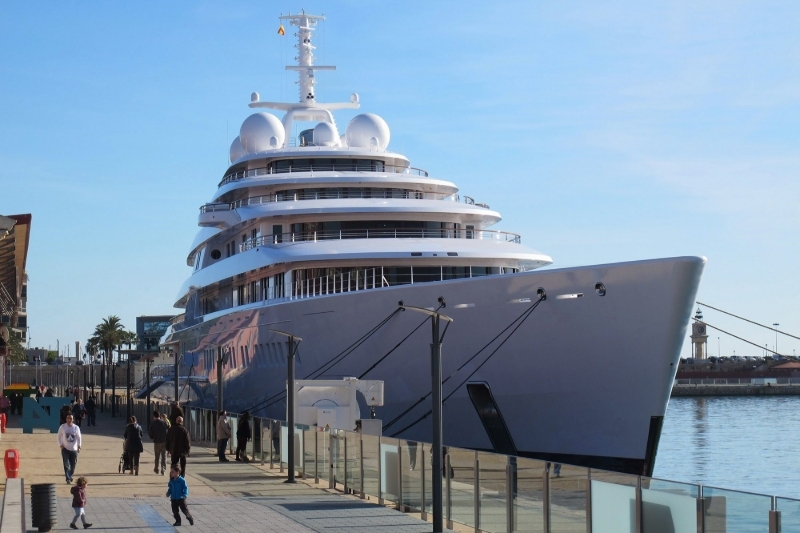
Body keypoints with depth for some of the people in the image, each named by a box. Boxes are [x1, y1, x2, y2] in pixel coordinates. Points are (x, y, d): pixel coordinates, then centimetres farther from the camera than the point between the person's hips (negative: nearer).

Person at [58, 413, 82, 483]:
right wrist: (61, 445, -6)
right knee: (66, 464, -12)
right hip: (65, 449, -2)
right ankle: (68, 478, -14)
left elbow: (78, 437, 3)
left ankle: (70, 476, 34)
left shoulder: (76, 428, -1)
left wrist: (79, 446, -10)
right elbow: (58, 436, 5)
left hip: (74, 449, 2)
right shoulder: (63, 427, -3)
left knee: (73, 465, 9)